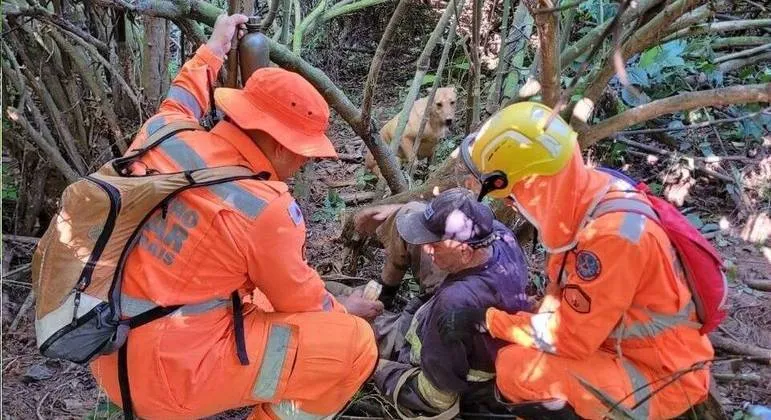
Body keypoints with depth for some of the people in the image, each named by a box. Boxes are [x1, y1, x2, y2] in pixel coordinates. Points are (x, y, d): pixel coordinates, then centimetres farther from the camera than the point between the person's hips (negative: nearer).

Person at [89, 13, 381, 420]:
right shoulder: (265, 208, -21)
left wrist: (214, 47, 35)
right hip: (170, 377, -8)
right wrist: (341, 311, 15)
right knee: (355, 344, -9)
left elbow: (181, 101, 22)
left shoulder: (164, 136, -5)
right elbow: (300, 301, -5)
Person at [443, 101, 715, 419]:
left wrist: (486, 319, -17)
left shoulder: (612, 236, -32)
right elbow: (560, 288, 7)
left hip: (662, 378, -8)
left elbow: (568, 338, -25)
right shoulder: (583, 197, -6)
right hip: (628, 346, 8)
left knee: (516, 368, -22)